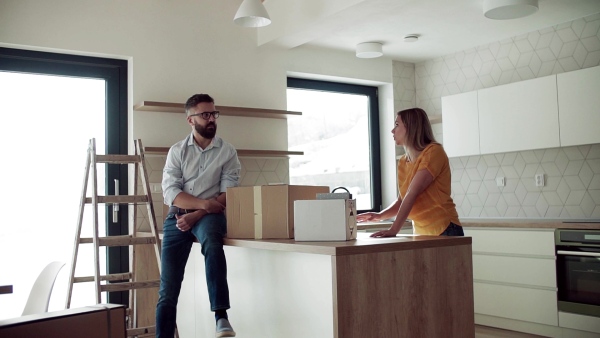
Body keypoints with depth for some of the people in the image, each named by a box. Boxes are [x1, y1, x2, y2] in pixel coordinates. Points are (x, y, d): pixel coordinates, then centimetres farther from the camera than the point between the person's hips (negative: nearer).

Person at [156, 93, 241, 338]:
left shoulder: (227, 151, 4)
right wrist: (203, 203, -18)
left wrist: (197, 215, -14)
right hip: (177, 217, 2)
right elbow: (170, 193, -3)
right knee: (168, 288, -2)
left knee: (211, 242, -38)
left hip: (210, 216, -2)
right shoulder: (177, 151, 7)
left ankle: (221, 316, -39)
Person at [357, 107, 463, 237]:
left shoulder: (434, 151, -12)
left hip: (444, 231, -6)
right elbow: (402, 200, 11)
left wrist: (393, 230, -25)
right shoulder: (403, 162, 9)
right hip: (421, 232, 6)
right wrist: (379, 215, -7)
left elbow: (412, 193, -20)